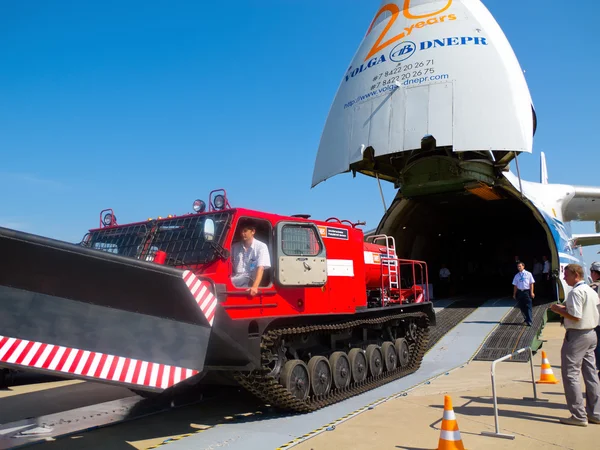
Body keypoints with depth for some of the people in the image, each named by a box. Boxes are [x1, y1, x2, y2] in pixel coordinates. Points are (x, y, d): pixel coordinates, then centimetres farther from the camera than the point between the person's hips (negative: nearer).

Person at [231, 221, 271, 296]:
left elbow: (261, 268, -13)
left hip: (250, 282, -4)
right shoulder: (235, 246, 13)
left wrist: (255, 286, -28)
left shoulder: (261, 246, -2)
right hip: (236, 280, 4)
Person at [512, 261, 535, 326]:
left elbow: (531, 284, -1)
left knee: (528, 307, -5)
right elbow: (515, 285, 10)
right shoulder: (517, 276, 7)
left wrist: (532, 292, -8)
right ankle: (526, 319, 27)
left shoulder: (528, 274, -1)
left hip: (527, 291, -4)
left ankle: (529, 321, -3)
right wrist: (514, 294, 9)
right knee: (522, 307, 10)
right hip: (520, 292, 4)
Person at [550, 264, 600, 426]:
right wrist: (565, 308, 15)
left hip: (577, 335, -10)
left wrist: (559, 310, -8)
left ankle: (579, 416, -2)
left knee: (570, 374, -3)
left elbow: (575, 317, -23)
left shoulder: (576, 292, -17)